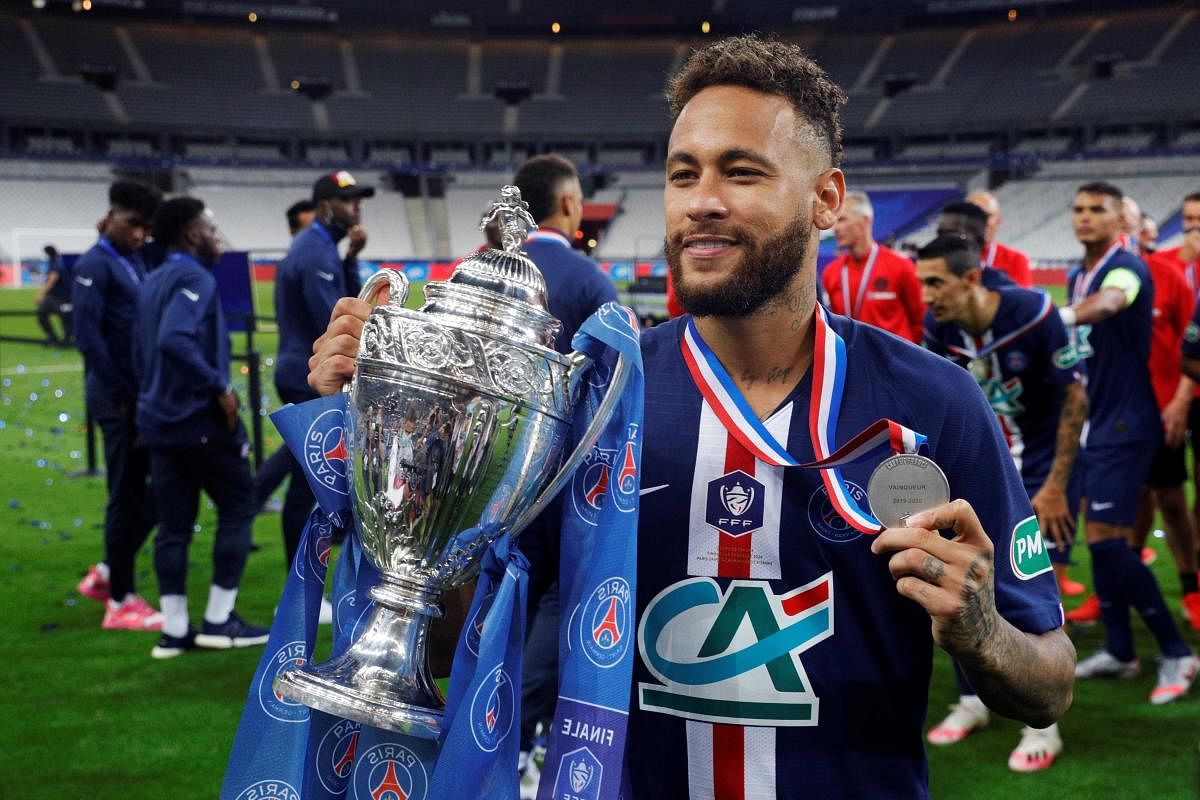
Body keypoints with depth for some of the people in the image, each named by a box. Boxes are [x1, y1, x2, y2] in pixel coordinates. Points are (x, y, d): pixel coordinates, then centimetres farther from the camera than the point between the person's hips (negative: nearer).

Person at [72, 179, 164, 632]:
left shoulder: (134, 263, 15)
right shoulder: (95, 265, -9)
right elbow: (87, 336, -15)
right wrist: (122, 396, -14)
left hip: (144, 395, 8)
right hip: (118, 399, -8)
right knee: (127, 493, -1)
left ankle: (107, 574, 26)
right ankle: (120, 602, 10)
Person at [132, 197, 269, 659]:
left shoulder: (153, 283, 15)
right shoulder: (195, 279, -13)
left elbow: (141, 354, 20)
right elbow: (175, 340, -29)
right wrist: (219, 385, -23)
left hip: (158, 419, 8)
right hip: (202, 418, -8)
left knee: (174, 524, 8)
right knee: (238, 507, 5)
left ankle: (174, 629, 9)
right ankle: (219, 620, 5)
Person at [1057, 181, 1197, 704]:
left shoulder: (1126, 268, -15)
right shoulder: (1077, 276, 11)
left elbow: (1109, 302, -39)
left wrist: (1061, 316, -58)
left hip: (1124, 425, -8)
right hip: (1092, 421, 8)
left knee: (1106, 539, -11)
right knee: (1100, 537, 10)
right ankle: (1119, 651, 19)